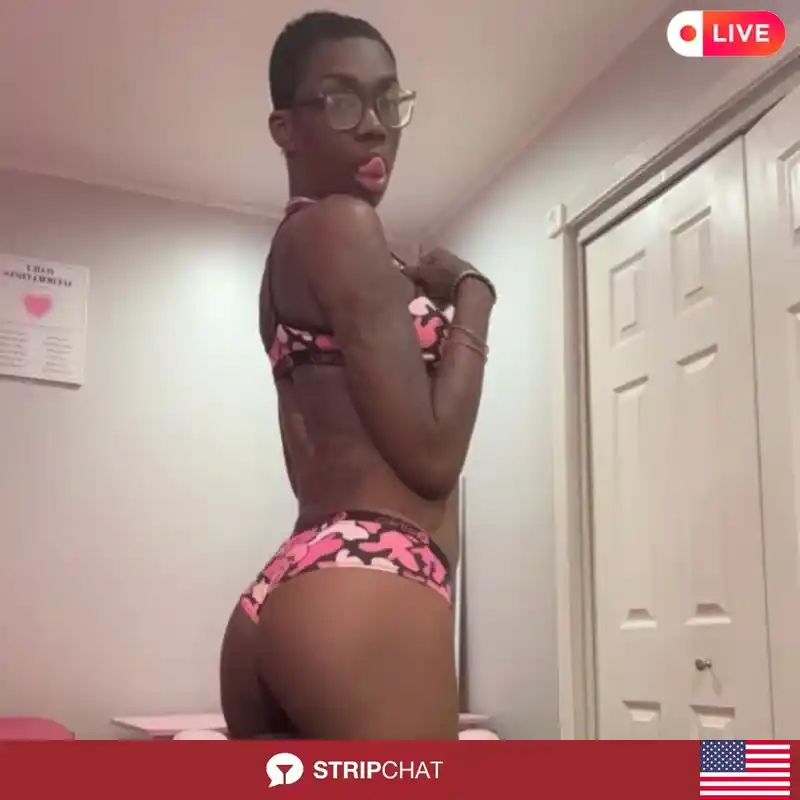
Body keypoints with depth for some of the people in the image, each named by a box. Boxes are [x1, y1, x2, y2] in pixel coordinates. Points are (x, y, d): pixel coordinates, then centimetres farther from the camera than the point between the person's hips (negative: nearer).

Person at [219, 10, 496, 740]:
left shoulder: (289, 253, 24)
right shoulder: (341, 226, -5)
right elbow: (431, 455, -10)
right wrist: (472, 298, 1)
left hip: (282, 600, 10)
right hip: (368, 594, -10)